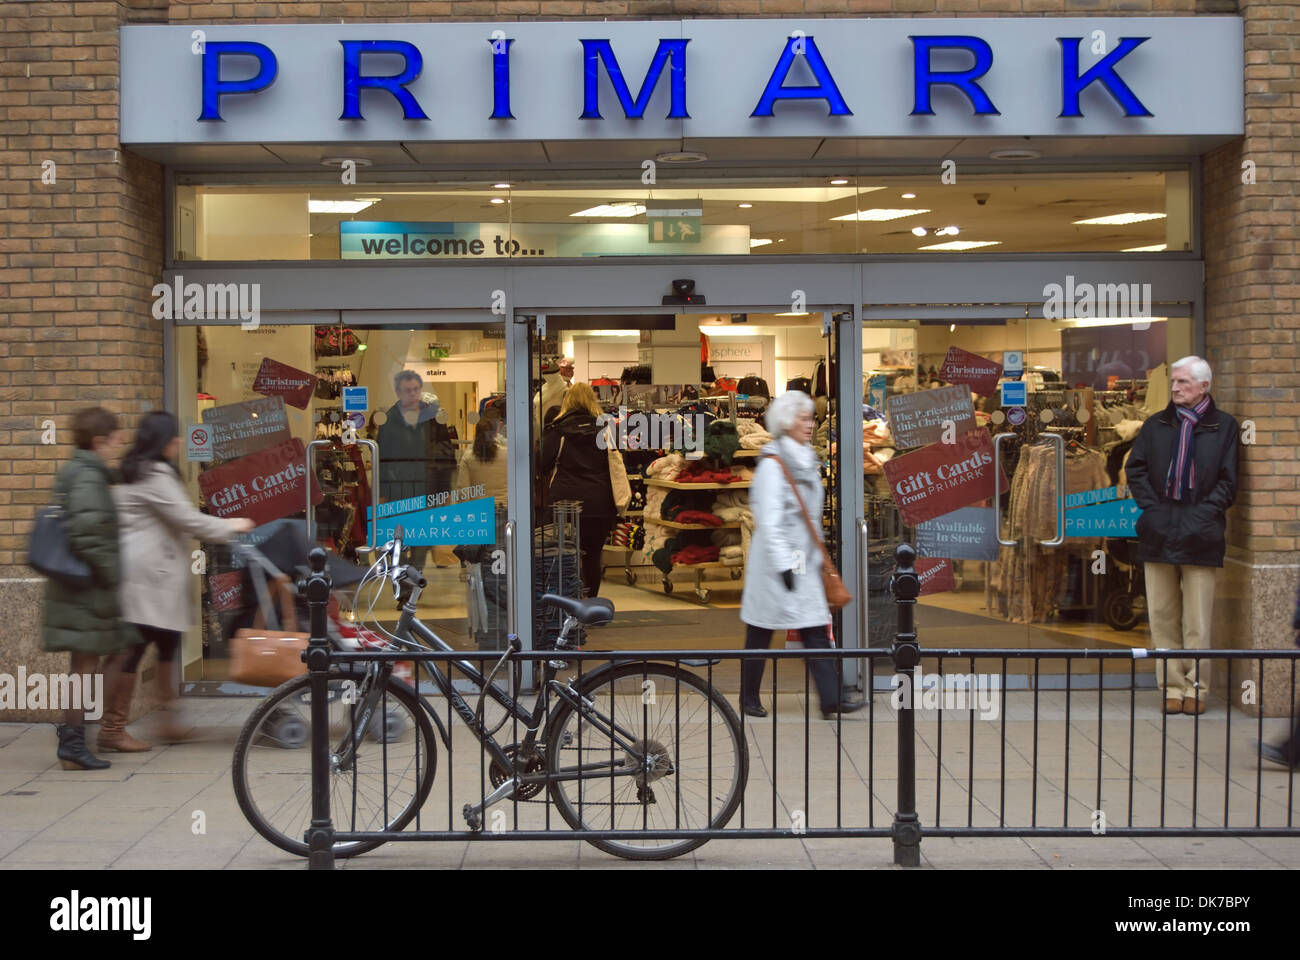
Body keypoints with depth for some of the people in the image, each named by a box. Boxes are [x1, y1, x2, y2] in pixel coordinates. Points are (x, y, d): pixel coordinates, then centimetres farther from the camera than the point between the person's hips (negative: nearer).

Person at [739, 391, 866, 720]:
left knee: (817, 629, -1)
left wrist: (816, 558, 19)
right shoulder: (772, 463, -12)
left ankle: (831, 700, -5)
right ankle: (749, 698, 18)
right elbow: (769, 520, -18)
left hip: (803, 560, 8)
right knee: (761, 632, 5)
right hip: (775, 559, -7)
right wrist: (783, 565, -22)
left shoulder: (806, 461, 13)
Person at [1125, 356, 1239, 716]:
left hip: (1200, 537, -3)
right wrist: (1151, 508, -4)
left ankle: (1195, 688, 8)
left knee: (1198, 620, -1)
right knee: (1162, 616, 3)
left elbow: (1227, 482, 2)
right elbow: (1135, 470, 9)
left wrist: (1202, 514, -9)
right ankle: (1172, 688, 10)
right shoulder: (1155, 426, 13)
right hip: (1158, 534, 3)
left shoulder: (1224, 427, 5)